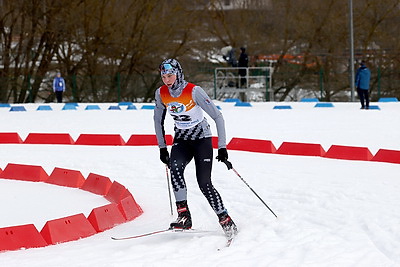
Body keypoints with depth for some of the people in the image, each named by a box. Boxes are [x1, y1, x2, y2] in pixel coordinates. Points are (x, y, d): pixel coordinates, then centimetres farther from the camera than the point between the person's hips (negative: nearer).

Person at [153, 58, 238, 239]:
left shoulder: (194, 91, -20)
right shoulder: (161, 93, -5)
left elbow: (217, 117, -17)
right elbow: (158, 120, 11)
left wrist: (222, 147, -20)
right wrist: (162, 148, 9)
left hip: (202, 138, -4)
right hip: (181, 140, 4)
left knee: (204, 183, -14)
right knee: (175, 167, -27)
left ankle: (226, 222, 0)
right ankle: (184, 216, -27)